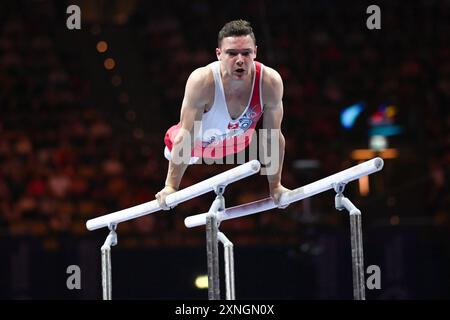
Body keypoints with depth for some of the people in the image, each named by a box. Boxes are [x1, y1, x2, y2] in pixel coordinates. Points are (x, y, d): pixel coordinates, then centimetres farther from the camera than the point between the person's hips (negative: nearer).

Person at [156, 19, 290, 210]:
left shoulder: (270, 82, -37)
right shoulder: (202, 81, -43)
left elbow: (273, 137, -24)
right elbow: (186, 136, -37)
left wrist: (275, 186, -17)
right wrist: (171, 187, -34)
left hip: (236, 139, 3)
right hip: (201, 137, -3)